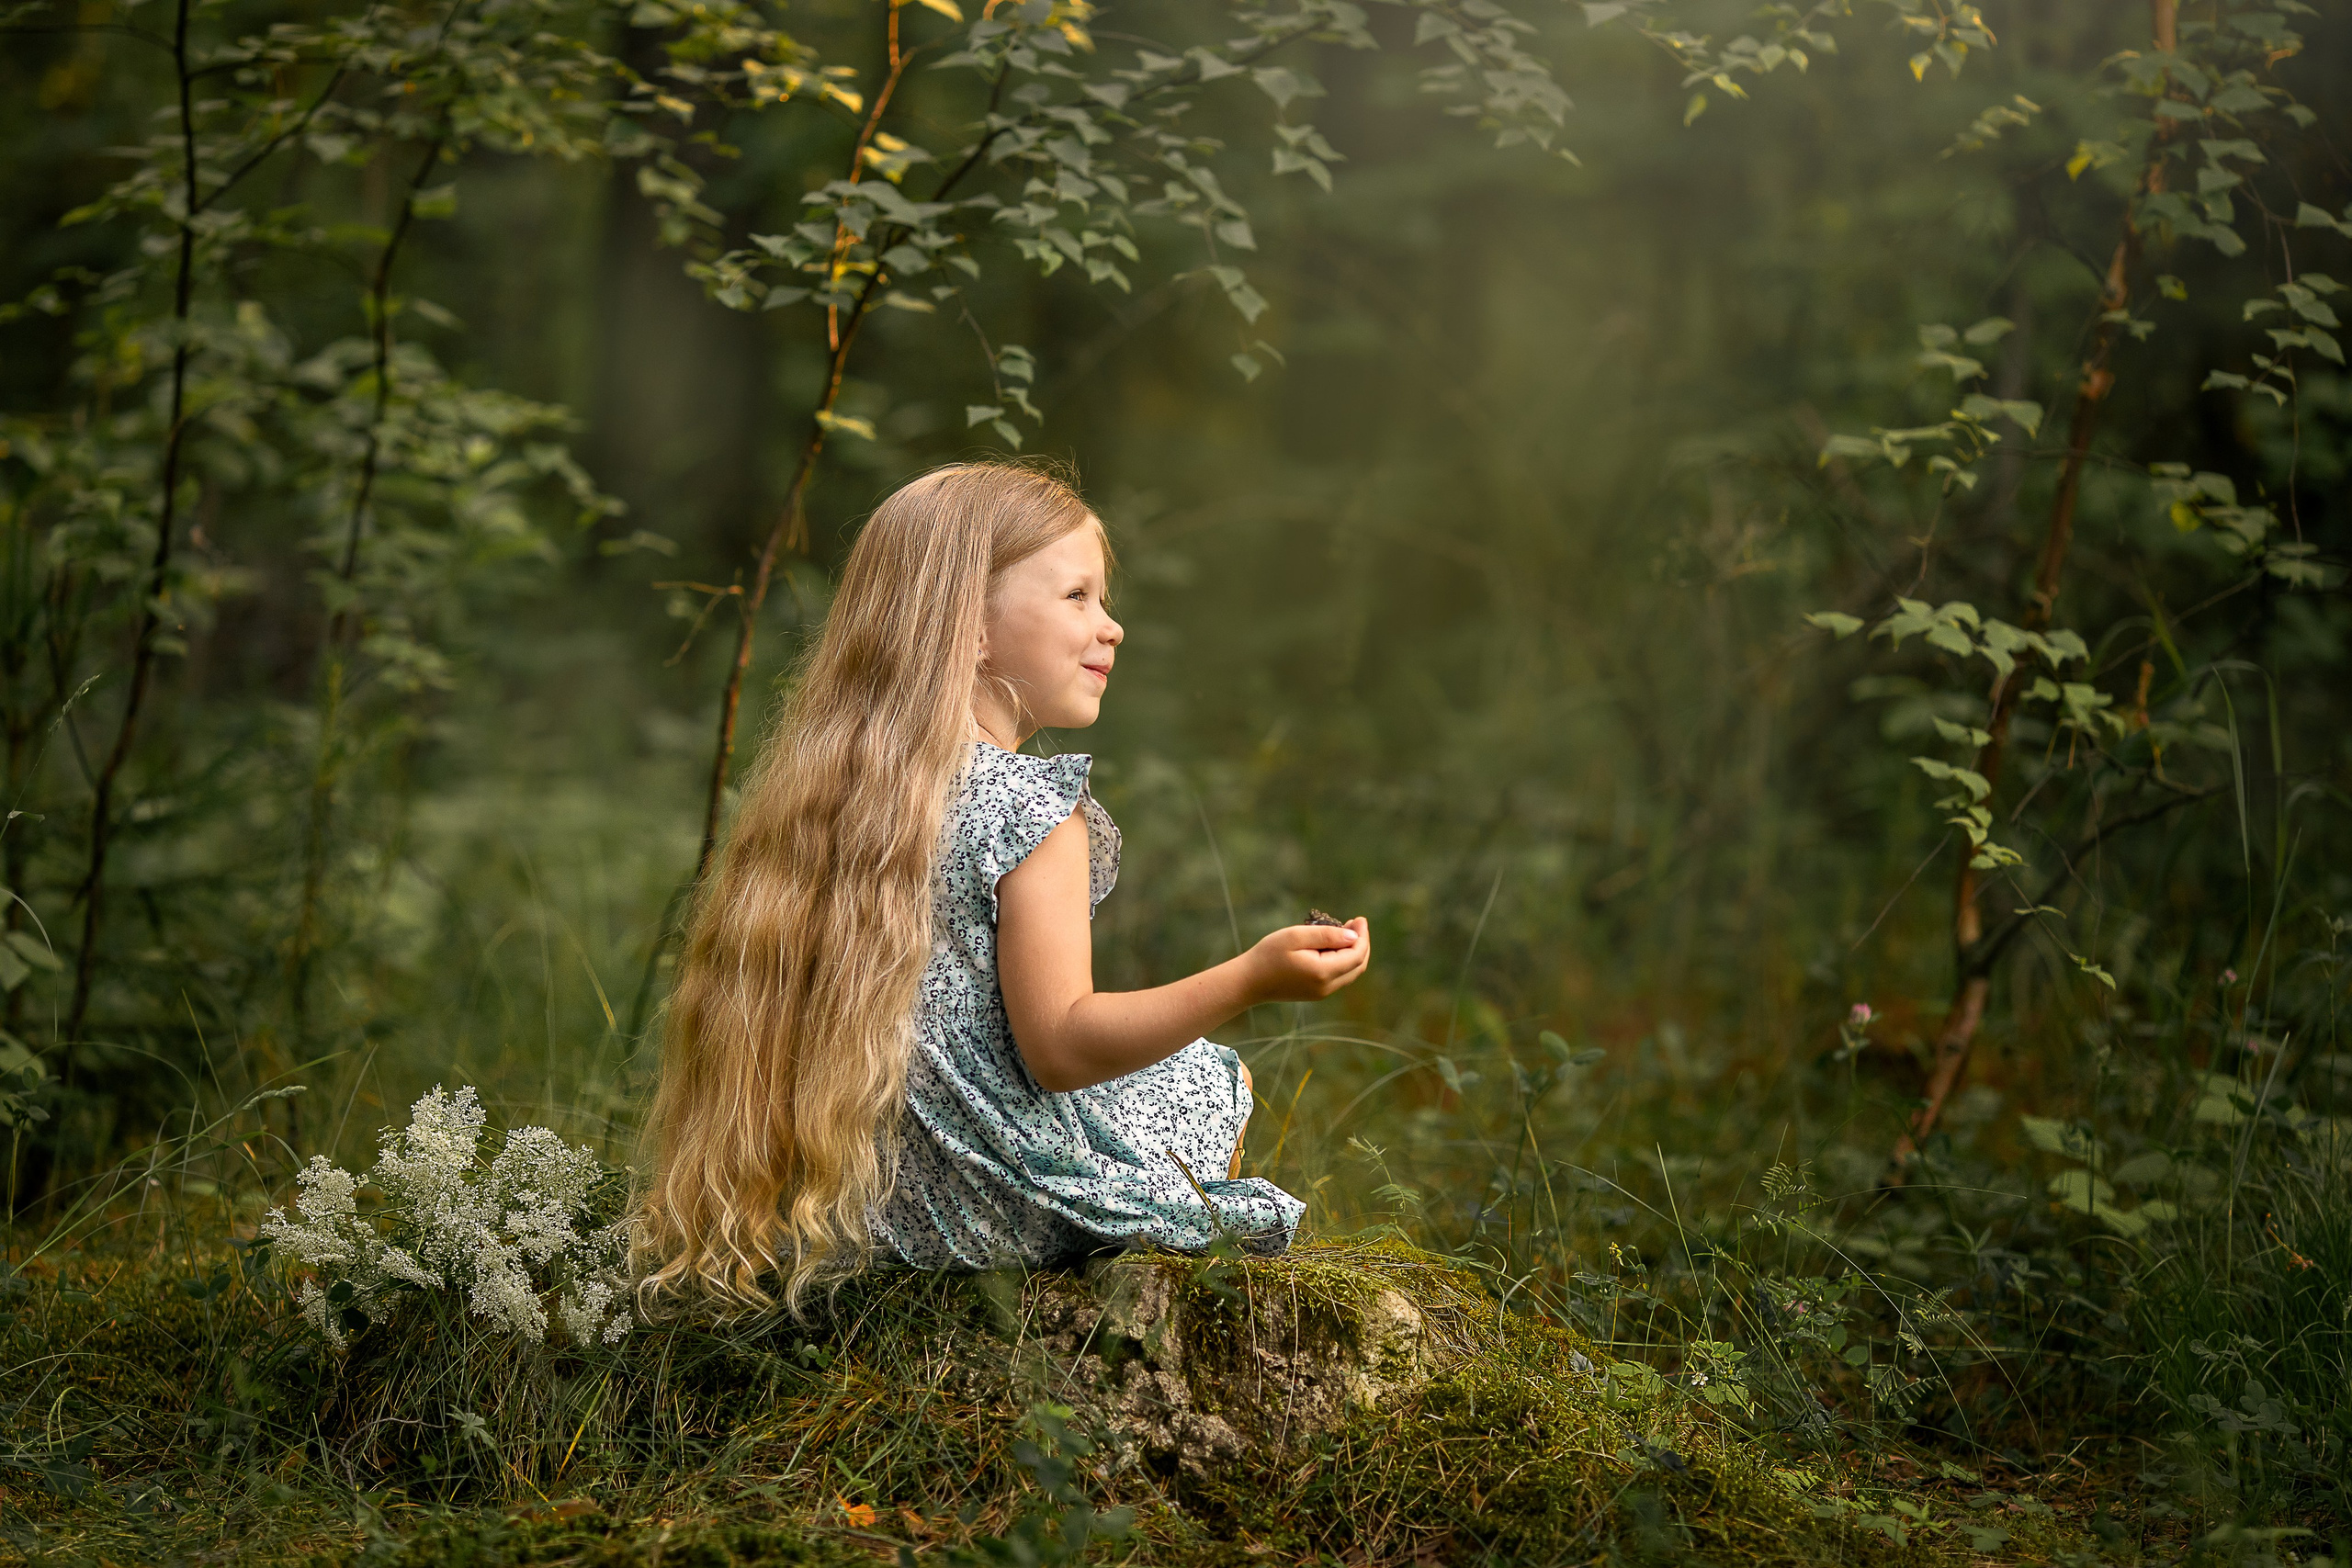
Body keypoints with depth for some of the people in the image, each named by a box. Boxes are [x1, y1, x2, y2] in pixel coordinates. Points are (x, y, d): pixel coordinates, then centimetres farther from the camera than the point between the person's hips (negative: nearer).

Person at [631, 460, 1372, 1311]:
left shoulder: (818, 793, 4)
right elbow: (1059, 1047, -22)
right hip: (997, 1208, -7)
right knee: (1217, 1077, 17)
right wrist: (1252, 978, -27)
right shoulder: (1028, 806, -18)